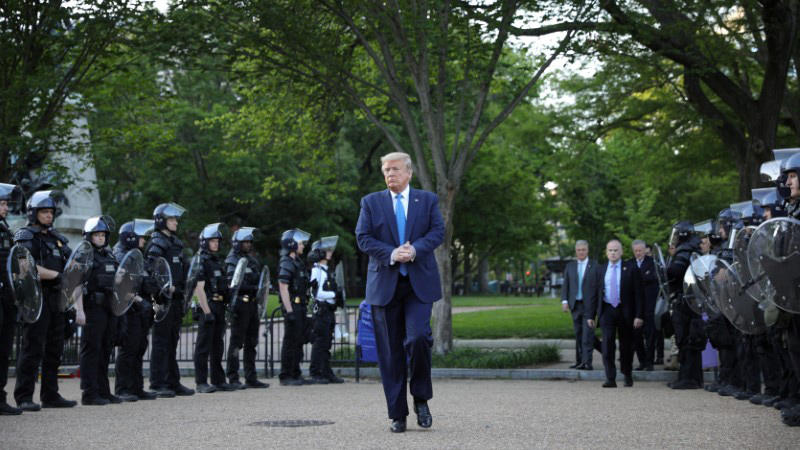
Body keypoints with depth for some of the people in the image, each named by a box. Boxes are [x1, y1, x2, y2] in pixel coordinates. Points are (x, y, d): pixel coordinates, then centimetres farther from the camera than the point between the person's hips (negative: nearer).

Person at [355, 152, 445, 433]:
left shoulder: (427, 200, 10)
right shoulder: (371, 202, 10)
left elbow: (438, 231, 1)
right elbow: (363, 238, 1)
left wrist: (415, 249, -16)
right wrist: (391, 254, -14)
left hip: (420, 283, -1)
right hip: (385, 284, 1)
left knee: (418, 338, -19)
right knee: (390, 352, 1)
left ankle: (421, 398, 4)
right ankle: (397, 414, 8)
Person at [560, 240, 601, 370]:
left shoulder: (595, 266, 1)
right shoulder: (570, 266, 12)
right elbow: (565, 285, 10)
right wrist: (564, 300, -3)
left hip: (589, 305, -4)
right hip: (575, 305, 4)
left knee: (587, 334, -9)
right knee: (578, 335, 9)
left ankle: (587, 362, -10)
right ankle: (579, 361, 15)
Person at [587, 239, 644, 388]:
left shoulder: (631, 268, -1)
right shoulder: (600, 270, 8)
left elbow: (638, 293, -4)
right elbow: (595, 294, 9)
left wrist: (639, 315, -11)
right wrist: (591, 315, 4)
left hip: (625, 312, -1)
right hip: (607, 311, 1)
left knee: (626, 346, 9)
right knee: (607, 345, -8)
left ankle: (627, 376, 27)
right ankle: (610, 378, -7)